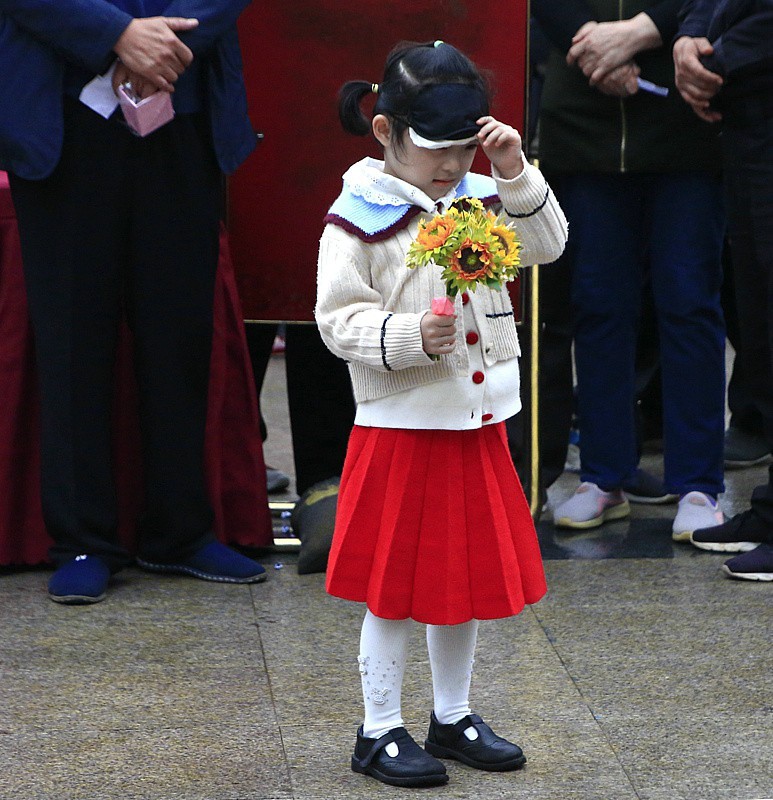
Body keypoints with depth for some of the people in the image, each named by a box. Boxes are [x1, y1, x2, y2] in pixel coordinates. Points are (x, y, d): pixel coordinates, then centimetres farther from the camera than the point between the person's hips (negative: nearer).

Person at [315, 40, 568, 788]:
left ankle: (452, 718, 31)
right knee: (394, 585, 3)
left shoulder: (479, 198, 6)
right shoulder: (359, 216, -12)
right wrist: (411, 337, -27)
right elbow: (339, 318, -13)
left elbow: (545, 245, 1)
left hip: (478, 425, 6)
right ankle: (380, 732, 15)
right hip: (400, 428, -6)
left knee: (472, 574, 16)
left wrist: (515, 174, -11)